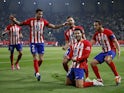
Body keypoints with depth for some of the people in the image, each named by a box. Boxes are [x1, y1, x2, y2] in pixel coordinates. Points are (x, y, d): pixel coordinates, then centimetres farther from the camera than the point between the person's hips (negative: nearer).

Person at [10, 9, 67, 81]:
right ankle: (37, 73, 2)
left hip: (41, 42, 2)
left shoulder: (44, 21, 2)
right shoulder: (30, 20, -2)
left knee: (41, 59, 4)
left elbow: (54, 26, 4)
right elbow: (20, 23, 3)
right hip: (33, 42, -2)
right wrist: (14, 20, -14)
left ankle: (36, 70, 29)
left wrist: (62, 25, -5)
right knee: (35, 58, -6)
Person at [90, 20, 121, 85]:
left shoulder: (108, 32, -13)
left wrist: (119, 50, -23)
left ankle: (117, 76, -28)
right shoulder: (96, 34, 6)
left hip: (111, 51, -7)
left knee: (107, 59, -39)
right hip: (104, 52, 7)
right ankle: (99, 79, 9)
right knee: (93, 63, -4)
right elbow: (91, 43, 5)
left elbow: (115, 41, -12)